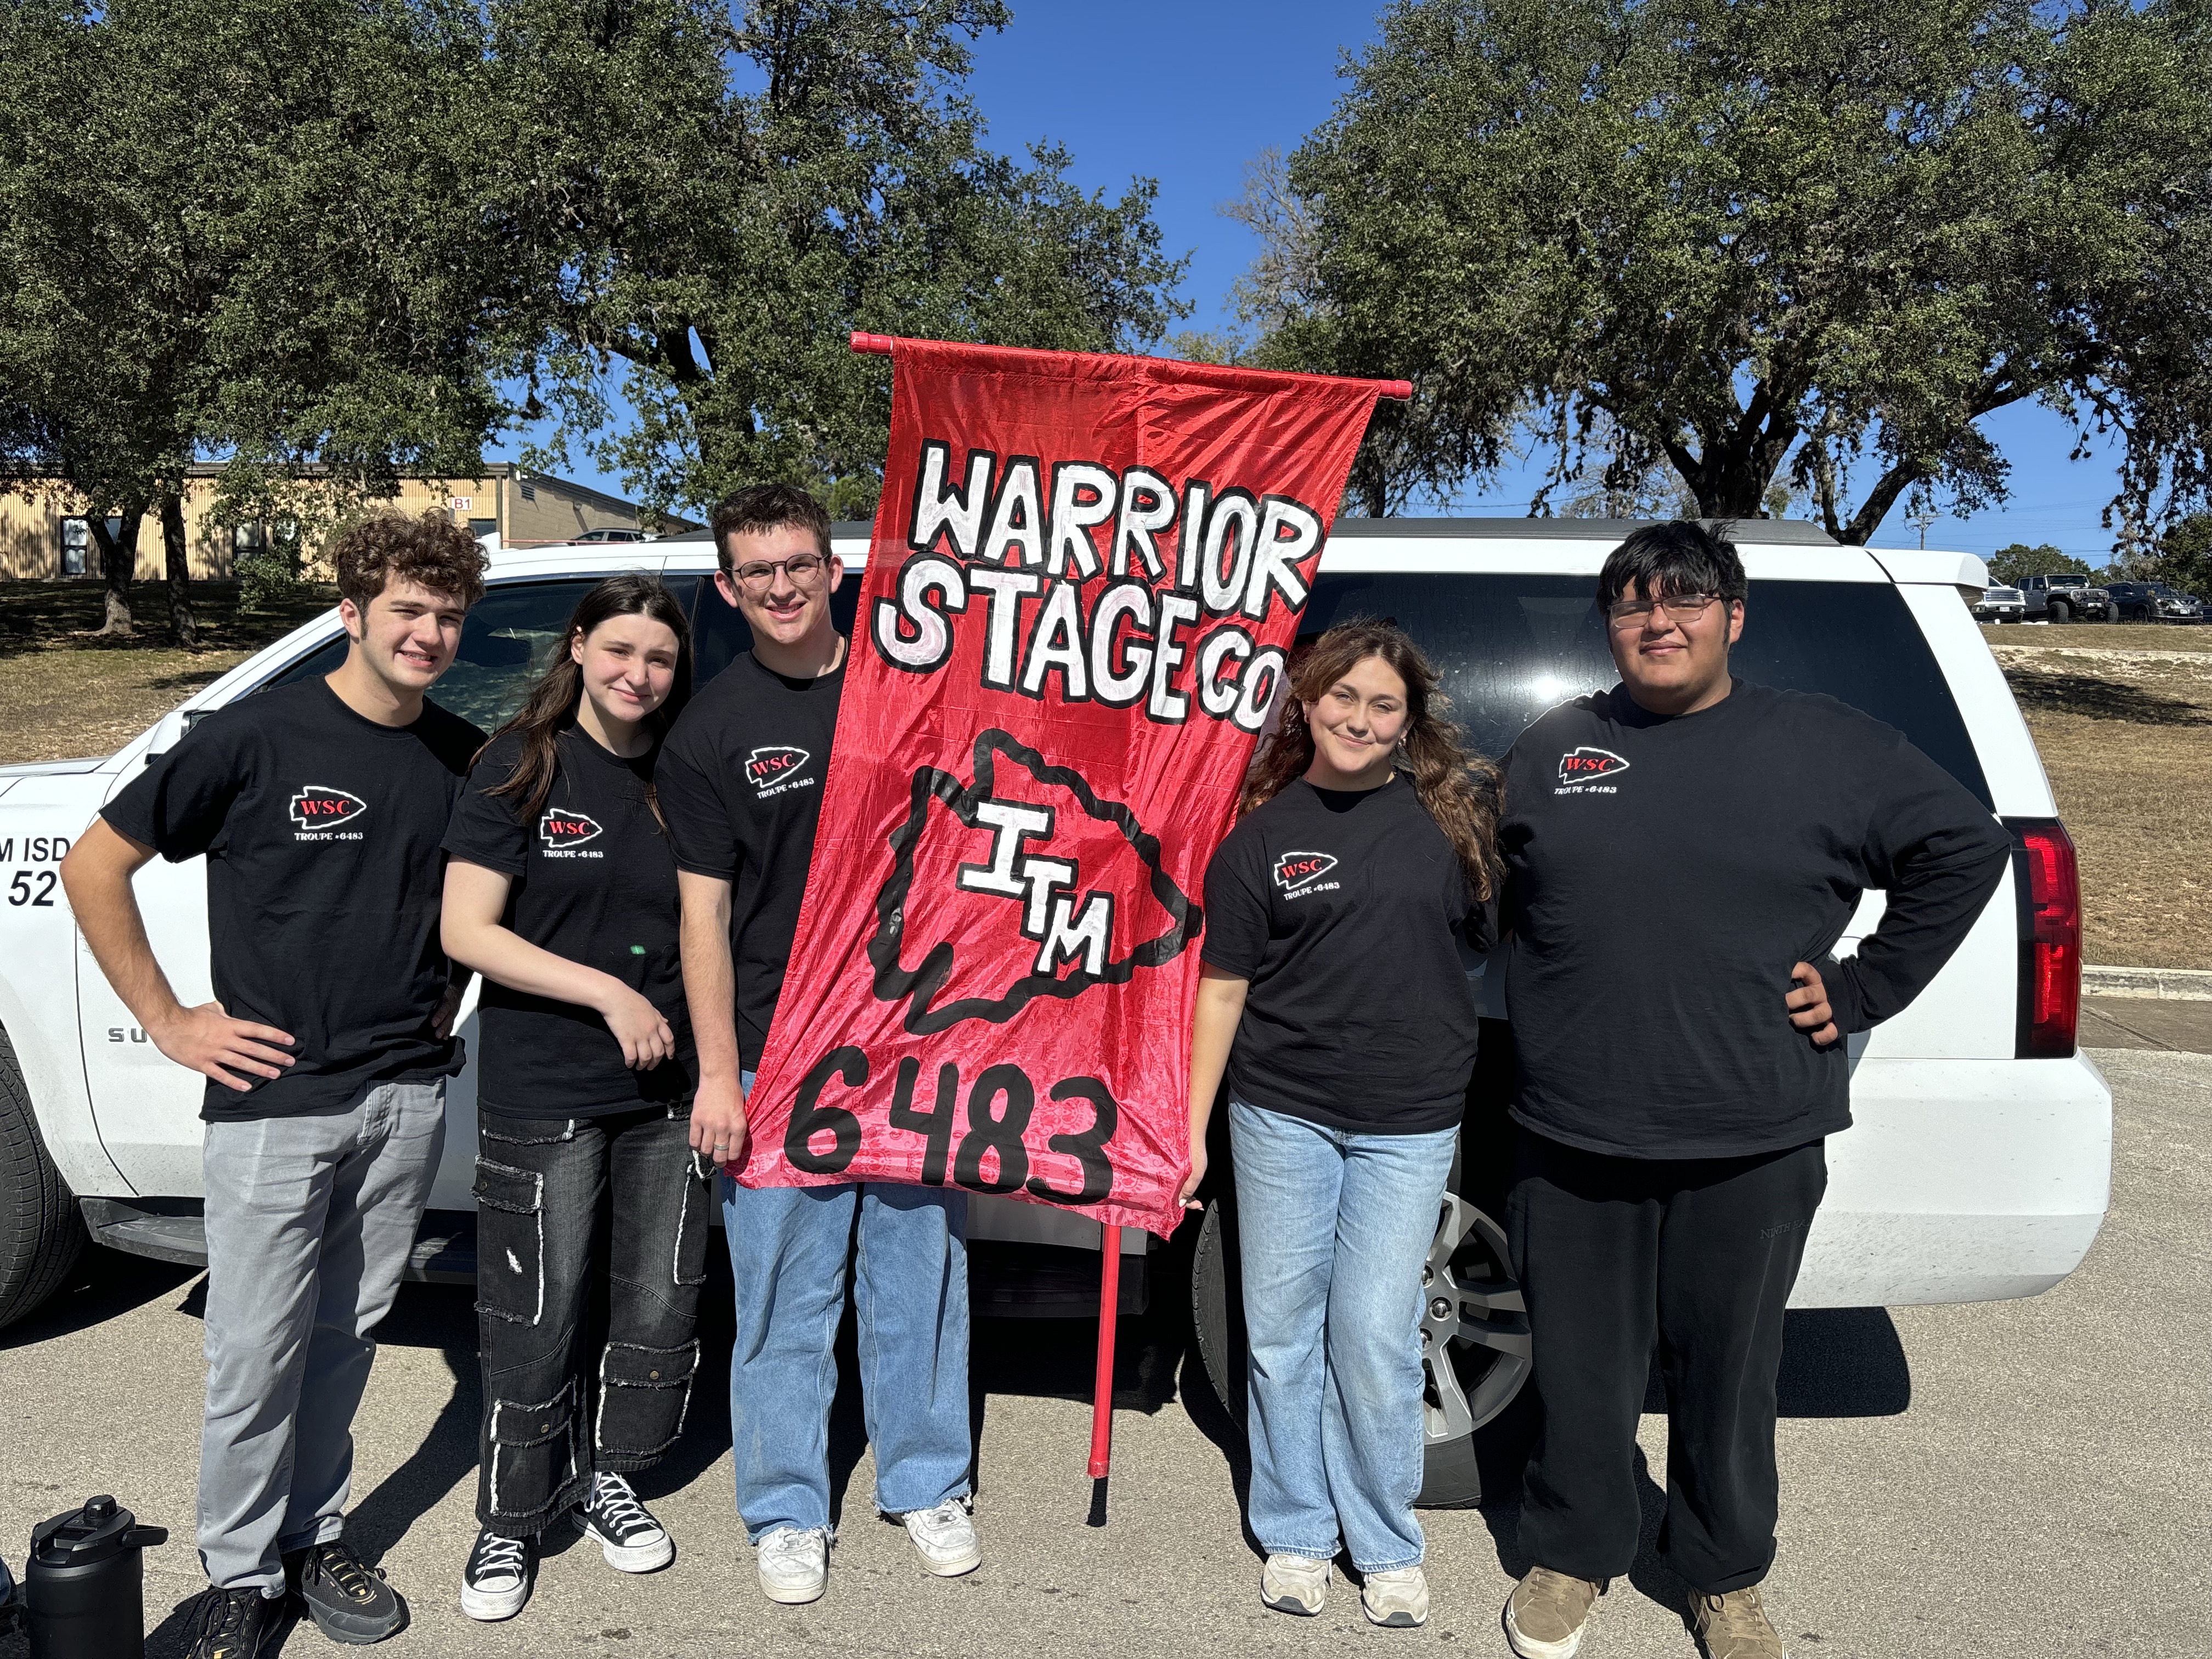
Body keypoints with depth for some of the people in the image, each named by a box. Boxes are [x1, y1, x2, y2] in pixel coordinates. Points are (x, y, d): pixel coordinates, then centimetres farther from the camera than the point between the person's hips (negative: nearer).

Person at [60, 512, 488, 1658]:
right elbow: (94, 867, -5)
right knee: (257, 1353, 5)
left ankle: (313, 1538, 33)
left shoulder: (462, 754, 4)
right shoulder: (257, 737, -10)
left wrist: (447, 996, 9)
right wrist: (166, 1020, -6)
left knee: (347, 1335, 15)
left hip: (409, 1094, 4)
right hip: (274, 1097, -4)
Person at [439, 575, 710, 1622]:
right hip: (543, 1094, -4)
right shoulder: (522, 767, -5)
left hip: (666, 1091, 4)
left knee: (658, 1303, 13)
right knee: (538, 1320, 7)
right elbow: (466, 931, -11)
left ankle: (607, 1479, 36)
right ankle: (510, 1519, 28)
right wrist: (610, 993, -17)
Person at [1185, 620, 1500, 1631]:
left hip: (1408, 1122, -1)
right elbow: (1223, 987, 3)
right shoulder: (1263, 833, 1)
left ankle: (1387, 1545, 25)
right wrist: (1191, 1127, 3)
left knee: (1375, 1336, 3)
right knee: (1283, 1328, 10)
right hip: (1280, 1112, 1)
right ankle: (1296, 1535, 29)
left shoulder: (1456, 811, 0)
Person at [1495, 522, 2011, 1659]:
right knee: (1580, 1363, 13)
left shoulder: (1824, 745, 1)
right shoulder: (1551, 749, 7)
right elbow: (1500, 894, 20)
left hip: (1750, 1148, -1)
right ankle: (1573, 1556, 36)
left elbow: (1967, 848, 7)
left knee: (1728, 1372, 15)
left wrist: (1864, 989, 2)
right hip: (1573, 1141, 1)